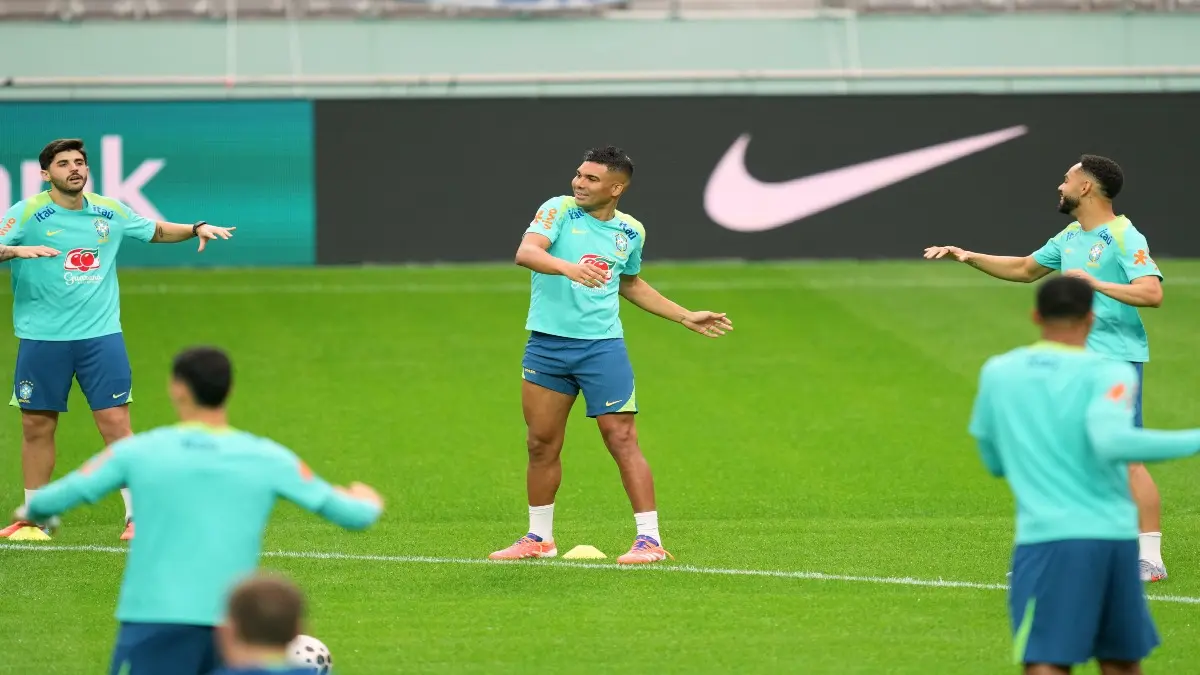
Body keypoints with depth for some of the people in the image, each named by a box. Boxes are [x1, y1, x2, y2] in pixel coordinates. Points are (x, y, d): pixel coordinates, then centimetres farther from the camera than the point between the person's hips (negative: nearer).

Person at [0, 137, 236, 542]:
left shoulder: (111, 212, 7)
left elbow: (156, 231, 24)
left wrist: (197, 229, 9)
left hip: (101, 335, 1)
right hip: (41, 338, -1)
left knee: (116, 424, -5)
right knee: (37, 428, 6)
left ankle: (137, 516, 0)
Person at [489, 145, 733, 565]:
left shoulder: (630, 232, 7)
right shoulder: (558, 211, -3)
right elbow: (526, 252, -22)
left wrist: (685, 317, 27)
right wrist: (568, 267, -41)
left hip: (602, 346, 0)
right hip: (547, 343, 0)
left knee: (621, 439, -8)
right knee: (541, 444, 7)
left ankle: (650, 540, -5)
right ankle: (539, 539, 22)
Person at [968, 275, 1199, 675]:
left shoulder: (997, 373, 10)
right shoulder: (1108, 373, -2)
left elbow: (995, 462, 19)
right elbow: (1111, 441, -20)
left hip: (1047, 539, 0)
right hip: (1114, 537, 0)